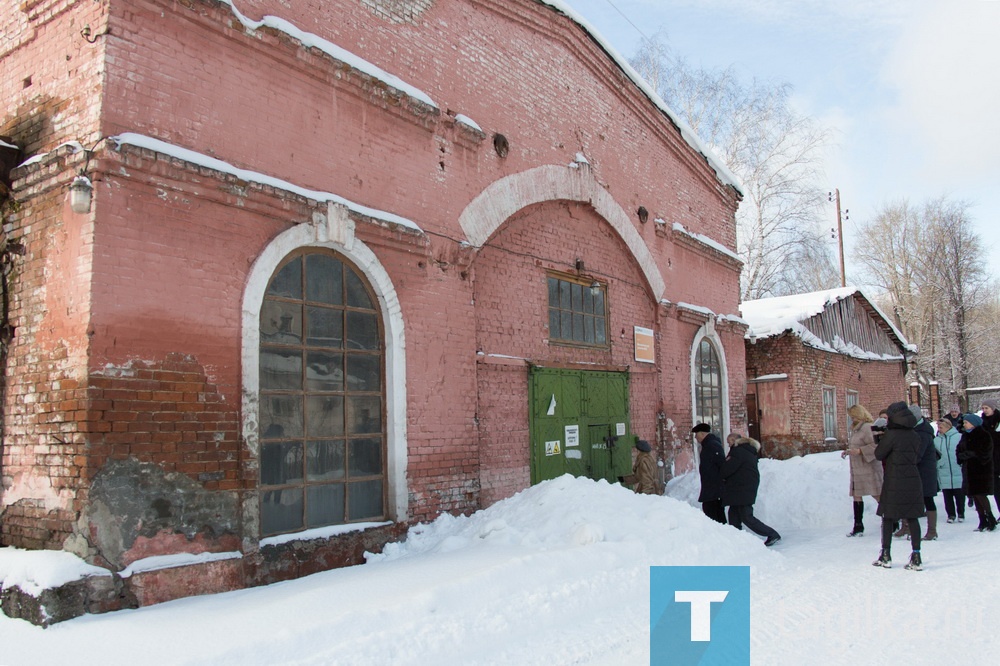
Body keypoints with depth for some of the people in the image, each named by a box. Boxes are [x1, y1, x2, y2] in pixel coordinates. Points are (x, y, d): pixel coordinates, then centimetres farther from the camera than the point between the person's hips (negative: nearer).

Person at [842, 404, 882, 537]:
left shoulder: (867, 428, -13)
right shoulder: (855, 429, 17)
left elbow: (876, 446, -21)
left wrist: (859, 451, -27)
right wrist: (847, 451, 13)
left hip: (868, 468, -10)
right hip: (857, 469, 10)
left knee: (877, 495, -4)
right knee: (856, 496, 7)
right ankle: (858, 527, 12)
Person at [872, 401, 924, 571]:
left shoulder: (891, 434, -14)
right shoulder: (914, 435, 4)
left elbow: (879, 454, -5)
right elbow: (917, 457, 14)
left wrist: (881, 441, 8)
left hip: (894, 483, -5)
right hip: (913, 481, 5)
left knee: (888, 517, 6)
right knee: (912, 518, 7)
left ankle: (885, 555, 11)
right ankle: (916, 557, 4)